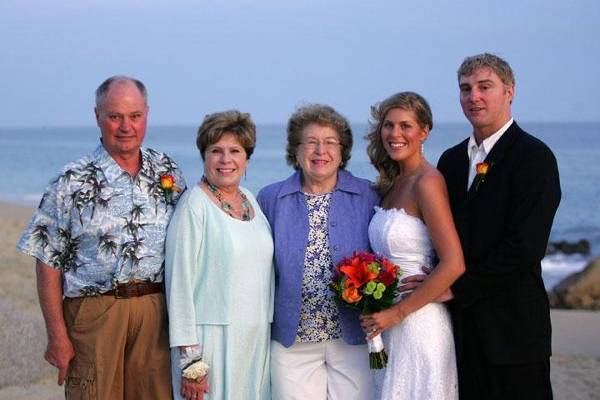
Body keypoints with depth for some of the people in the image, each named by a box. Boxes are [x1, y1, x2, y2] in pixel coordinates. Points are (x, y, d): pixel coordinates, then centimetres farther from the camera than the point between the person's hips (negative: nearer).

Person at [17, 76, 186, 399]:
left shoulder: (169, 172, 9)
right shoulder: (73, 182, -2)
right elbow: (48, 263, -3)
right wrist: (57, 336, -8)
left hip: (157, 312, 3)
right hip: (94, 310, -3)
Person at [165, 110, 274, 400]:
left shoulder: (250, 200, 10)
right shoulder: (194, 205, -9)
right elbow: (180, 283, -13)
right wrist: (189, 360, -16)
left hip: (258, 336, 6)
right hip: (213, 337, -6)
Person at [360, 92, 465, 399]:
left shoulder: (428, 182, -13)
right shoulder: (391, 184, 11)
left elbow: (453, 265, -19)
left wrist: (397, 313, -15)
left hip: (417, 321, -7)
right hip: (387, 324, 7)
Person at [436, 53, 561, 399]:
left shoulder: (534, 156, -9)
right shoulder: (452, 160, 14)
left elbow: (524, 247, -17)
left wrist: (458, 287, -14)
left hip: (512, 331, -6)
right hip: (462, 329, 6)